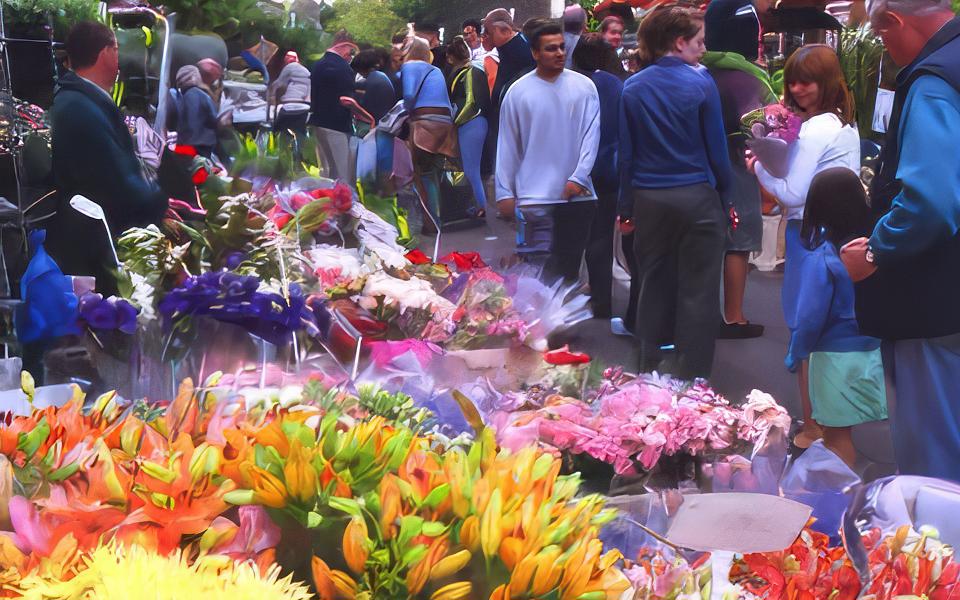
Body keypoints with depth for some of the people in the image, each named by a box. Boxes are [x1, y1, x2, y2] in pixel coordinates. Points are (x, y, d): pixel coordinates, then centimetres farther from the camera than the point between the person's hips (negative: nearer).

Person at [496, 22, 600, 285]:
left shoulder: (584, 86, 2)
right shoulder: (518, 91, -1)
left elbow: (592, 134, -1)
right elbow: (507, 146, 3)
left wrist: (579, 177, -12)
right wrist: (504, 192, 1)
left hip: (578, 195, 2)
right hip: (534, 196, -2)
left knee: (570, 268, 12)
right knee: (540, 272, -5)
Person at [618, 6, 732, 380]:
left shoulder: (632, 89, 2)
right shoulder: (701, 85, -8)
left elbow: (626, 153, 4)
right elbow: (717, 149, -4)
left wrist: (626, 208, 10)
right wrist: (725, 194, 9)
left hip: (649, 199, 4)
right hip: (697, 198, -4)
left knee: (653, 290, 14)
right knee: (697, 293, 4)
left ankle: (652, 375, 22)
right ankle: (690, 382, 7)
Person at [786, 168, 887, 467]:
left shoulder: (820, 260, -17)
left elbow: (809, 318, -15)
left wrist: (794, 356, -1)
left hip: (835, 356, -4)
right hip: (874, 351, 4)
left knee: (836, 435, 9)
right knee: (842, 433, 15)